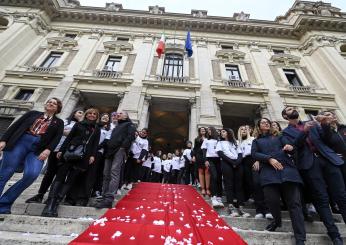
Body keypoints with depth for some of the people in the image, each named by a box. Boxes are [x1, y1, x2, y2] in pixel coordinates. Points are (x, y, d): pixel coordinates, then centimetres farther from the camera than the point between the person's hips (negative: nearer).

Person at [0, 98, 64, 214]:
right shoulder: (33, 113, 20)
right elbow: (15, 125, 13)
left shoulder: (59, 122, 18)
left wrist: (48, 150, -11)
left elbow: (57, 138, 5)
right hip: (20, 142, 1)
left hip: (38, 149, -1)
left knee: (32, 174, -21)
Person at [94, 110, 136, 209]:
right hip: (110, 151, 8)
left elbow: (130, 136, -5)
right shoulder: (116, 127, 33)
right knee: (106, 174, 3)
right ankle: (105, 197, 7)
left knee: (114, 173, -16)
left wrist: (123, 147, -17)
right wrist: (107, 147, 12)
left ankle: (109, 200, -19)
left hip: (120, 150, -8)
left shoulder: (129, 125, 11)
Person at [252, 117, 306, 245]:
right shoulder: (256, 141, 19)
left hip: (287, 168, 1)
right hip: (269, 172, -1)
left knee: (294, 202, -5)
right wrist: (269, 158, -12)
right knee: (272, 199, -10)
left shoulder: (278, 136, 24)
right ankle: (277, 220, 22)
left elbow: (288, 144, 9)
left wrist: (290, 147, -15)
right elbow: (254, 154, 3)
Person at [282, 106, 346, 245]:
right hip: (309, 164, -3)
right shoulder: (287, 131, 9)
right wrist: (304, 131, -20)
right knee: (322, 199, -4)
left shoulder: (311, 123, 22)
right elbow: (294, 145, -8)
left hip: (327, 158, 4)